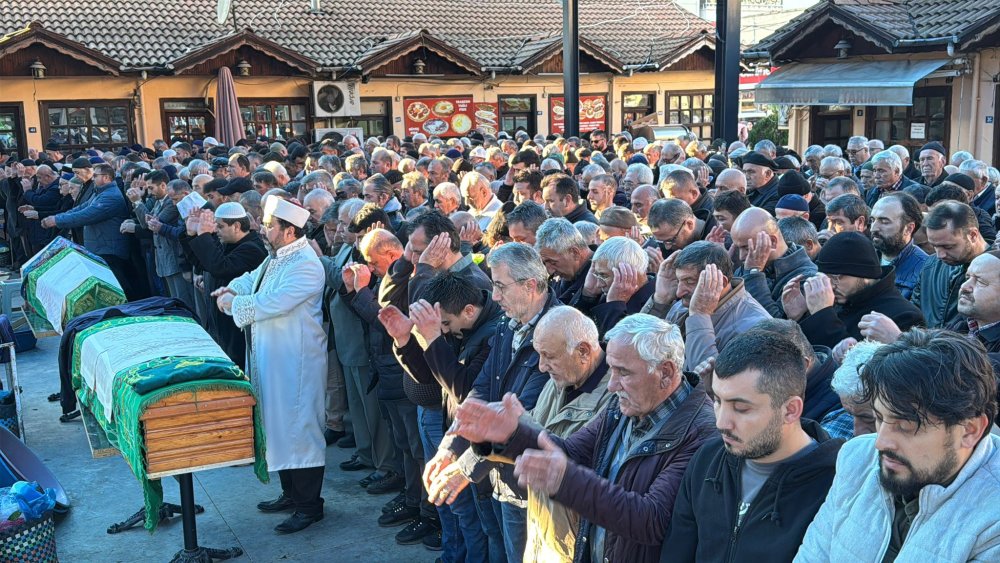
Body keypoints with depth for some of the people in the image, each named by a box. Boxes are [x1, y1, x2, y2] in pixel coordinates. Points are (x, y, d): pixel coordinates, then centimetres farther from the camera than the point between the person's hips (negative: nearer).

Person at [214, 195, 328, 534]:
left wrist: (233, 303, -12)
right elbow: (252, 279, 24)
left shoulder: (305, 265, -20)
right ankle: (291, 493, 32)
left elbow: (272, 303, -27)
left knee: (299, 428, -3)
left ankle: (309, 505, 7)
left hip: (297, 360, -10)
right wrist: (231, 289, 1)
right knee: (278, 425, 18)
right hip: (270, 356, 10)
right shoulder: (277, 258, 12)